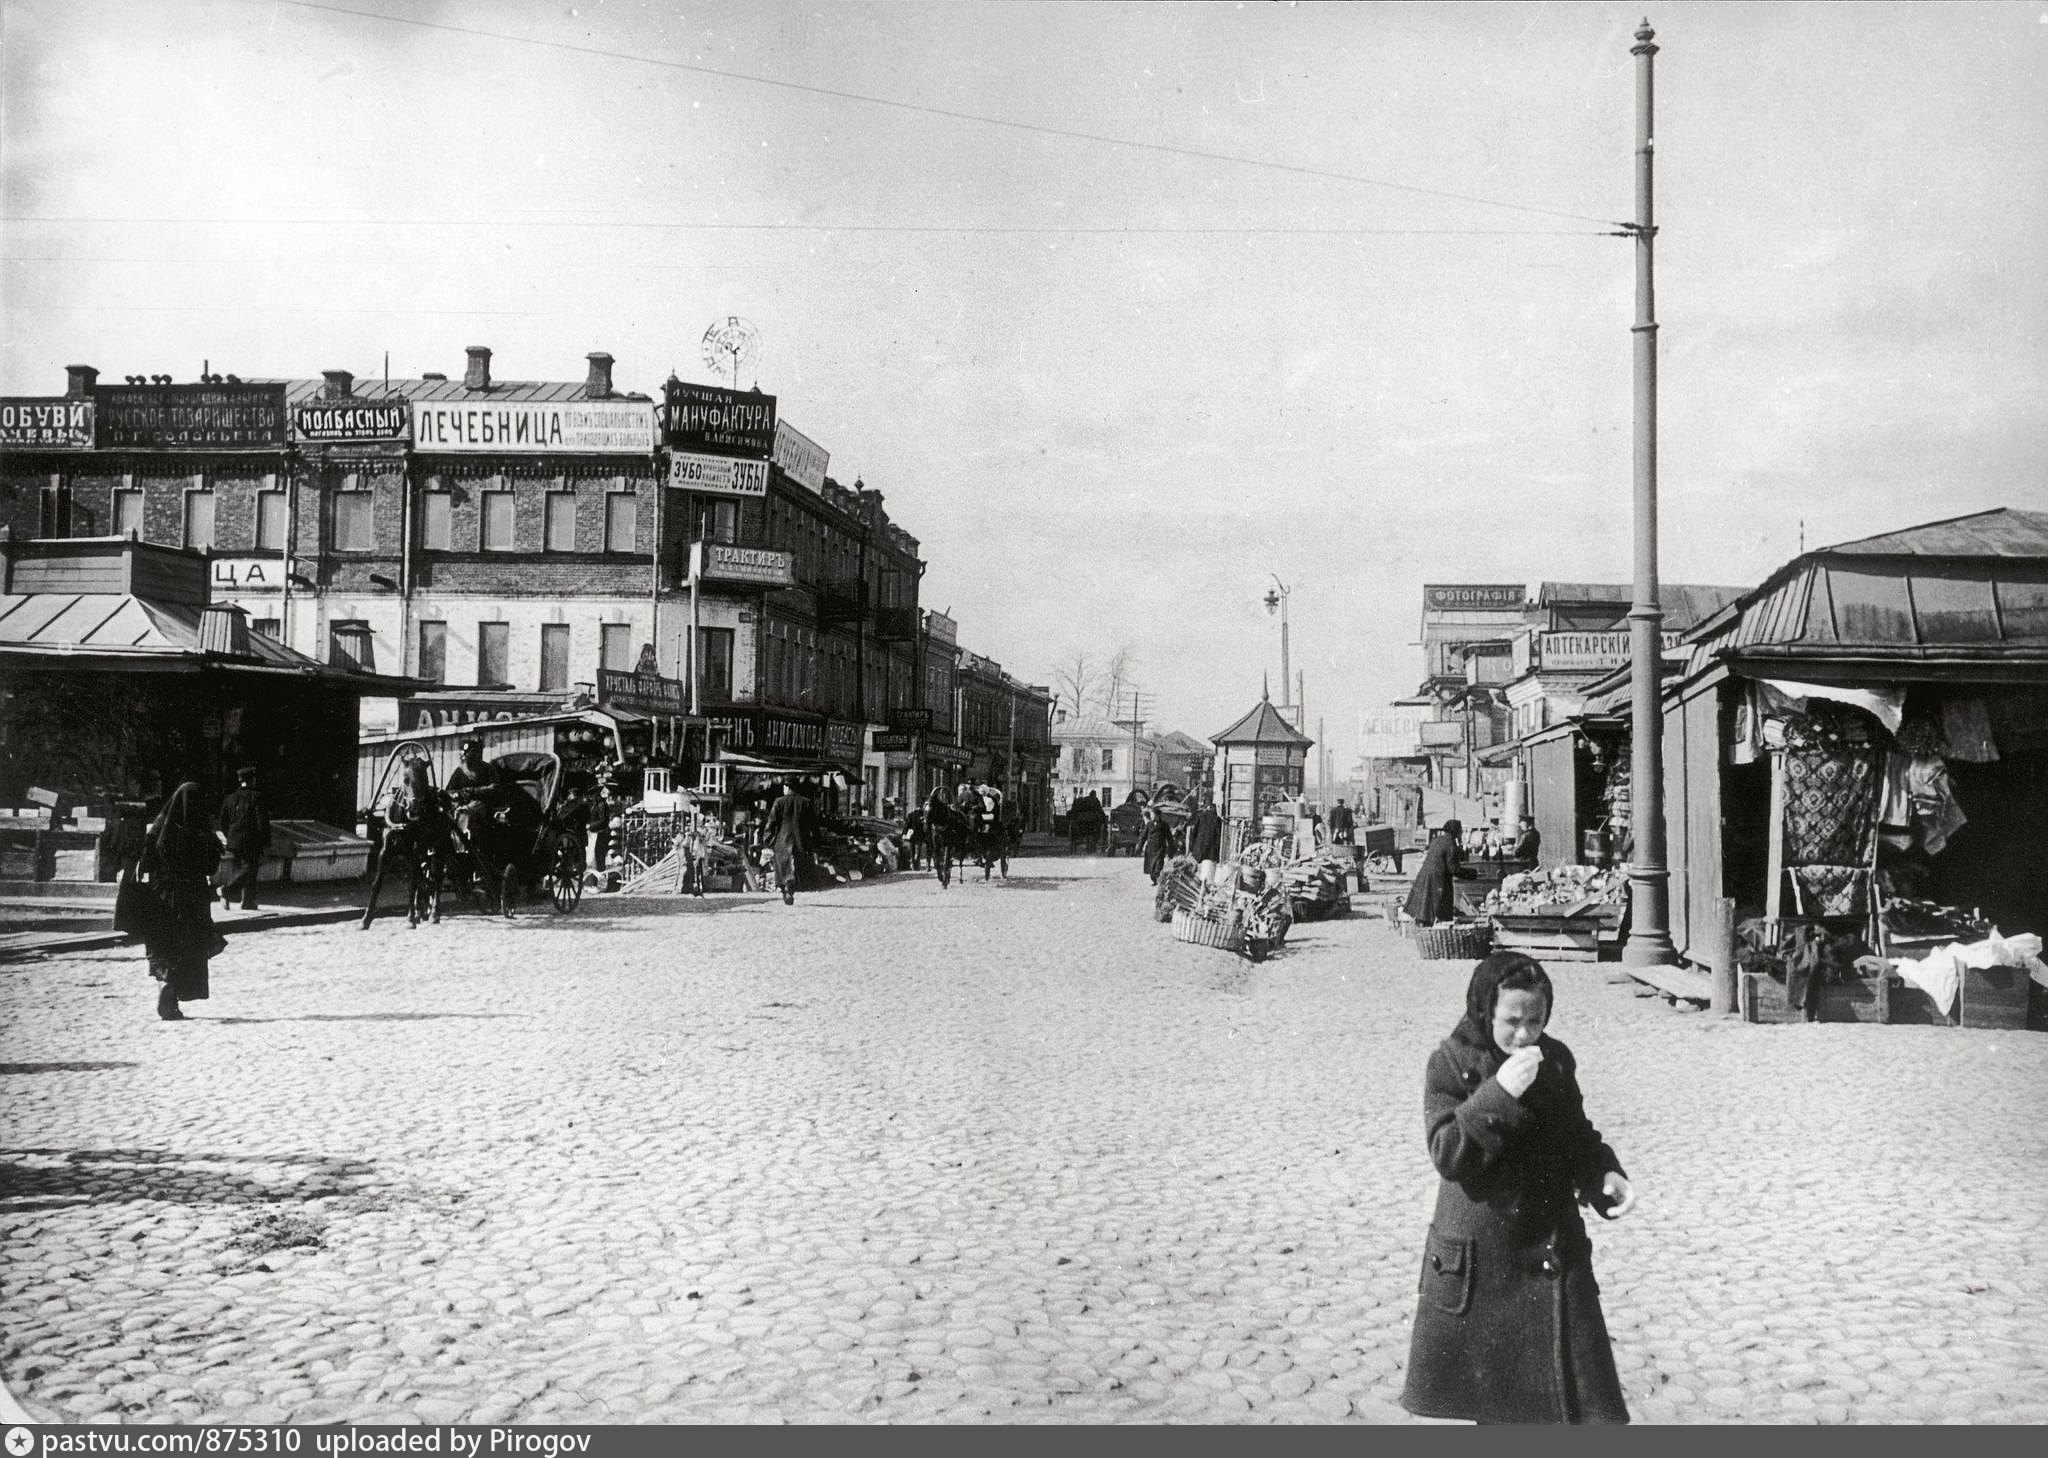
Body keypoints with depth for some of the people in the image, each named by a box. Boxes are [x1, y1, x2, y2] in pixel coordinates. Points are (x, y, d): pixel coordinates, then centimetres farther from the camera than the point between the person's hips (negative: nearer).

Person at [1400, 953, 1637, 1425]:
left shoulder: (1556, 1060, 0)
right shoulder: (1450, 1063, -10)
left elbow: (1577, 1137, 12)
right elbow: (1446, 1153, -19)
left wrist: (1605, 1175, -8)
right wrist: (1498, 1094, -28)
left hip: (1552, 1248, 2)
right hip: (1476, 1256, -2)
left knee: (1577, 1392, 1)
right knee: (1488, 1390, 12)